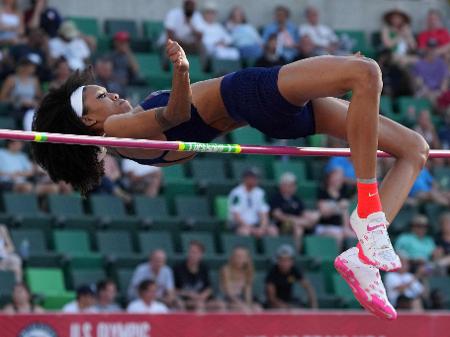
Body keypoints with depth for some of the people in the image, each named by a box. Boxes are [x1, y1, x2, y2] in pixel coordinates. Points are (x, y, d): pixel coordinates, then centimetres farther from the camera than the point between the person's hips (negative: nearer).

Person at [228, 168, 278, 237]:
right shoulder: (237, 193, -10)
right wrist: (252, 230, -24)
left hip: (255, 223, 5)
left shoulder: (260, 193, 8)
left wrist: (262, 228, -16)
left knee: (273, 231, -20)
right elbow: (236, 216, -16)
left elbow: (263, 214, 5)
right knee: (245, 231, -38)